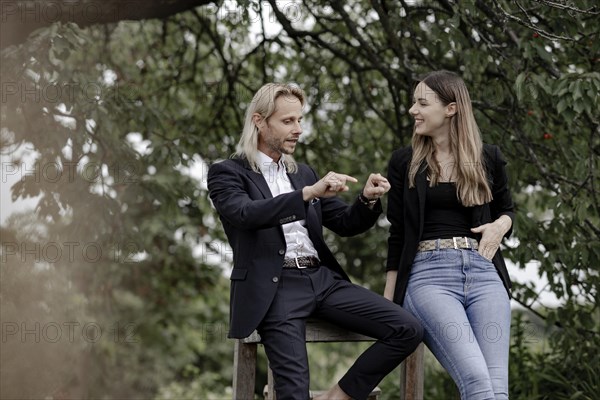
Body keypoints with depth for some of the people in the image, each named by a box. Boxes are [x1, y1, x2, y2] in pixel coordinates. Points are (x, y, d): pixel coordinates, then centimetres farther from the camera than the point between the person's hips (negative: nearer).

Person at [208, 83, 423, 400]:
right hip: (275, 287, -6)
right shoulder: (227, 173, 2)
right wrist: (308, 193, -29)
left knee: (408, 330, -9)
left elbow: (345, 223, 19)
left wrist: (367, 200, -3)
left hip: (323, 279, 6)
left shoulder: (304, 173, 21)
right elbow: (247, 214, -19)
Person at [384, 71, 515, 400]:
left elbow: (506, 209, 26)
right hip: (428, 275, -2)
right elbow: (397, 235, 13)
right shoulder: (404, 162, 10)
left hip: (484, 274, 2)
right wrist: (387, 301, 9)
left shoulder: (488, 158, 11)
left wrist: (500, 226, 2)